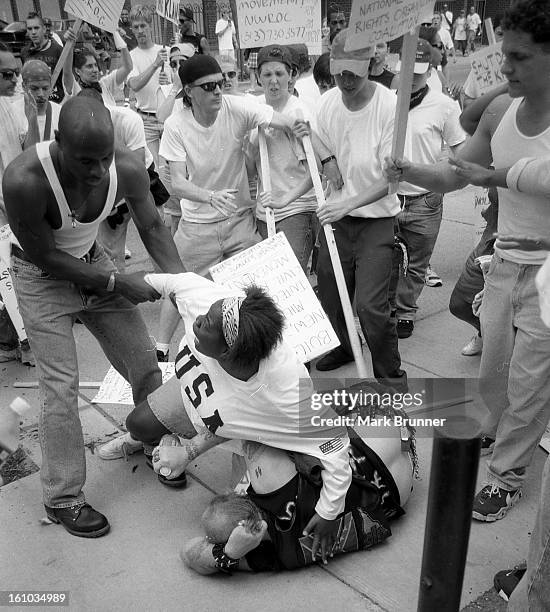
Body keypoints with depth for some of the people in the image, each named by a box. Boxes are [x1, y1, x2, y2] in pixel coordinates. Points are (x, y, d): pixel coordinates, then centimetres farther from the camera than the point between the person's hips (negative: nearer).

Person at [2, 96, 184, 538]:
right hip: (43, 277, -4)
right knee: (61, 386, -7)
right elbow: (45, 257, -24)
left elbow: (152, 227, -6)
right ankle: (62, 498, 10)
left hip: (93, 260, 4)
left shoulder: (128, 170, -23)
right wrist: (116, 283, -23)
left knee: (144, 360, 5)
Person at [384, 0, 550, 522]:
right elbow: (454, 175, 5)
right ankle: (501, 428, 48)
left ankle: (506, 474, 25)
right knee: (491, 374, 18)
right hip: (505, 264, 6)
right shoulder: (501, 110, -1)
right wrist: (409, 173, -11)